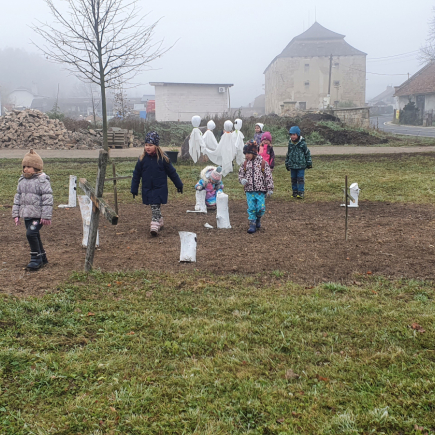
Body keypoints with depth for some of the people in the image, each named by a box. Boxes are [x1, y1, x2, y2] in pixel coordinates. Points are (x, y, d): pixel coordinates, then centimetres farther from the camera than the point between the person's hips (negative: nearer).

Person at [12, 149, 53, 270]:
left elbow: (47, 198, -14)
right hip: (26, 214, 8)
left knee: (31, 233, -19)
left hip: (38, 215, -8)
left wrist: (46, 216, -18)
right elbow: (17, 197, 17)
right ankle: (42, 258, 25)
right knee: (35, 236, 12)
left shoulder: (42, 180, -11)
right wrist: (16, 214, 13)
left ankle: (36, 258, -6)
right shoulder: (22, 181, 12)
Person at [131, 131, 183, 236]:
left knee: (155, 206, -12)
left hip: (160, 188, -3)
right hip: (147, 189, 3)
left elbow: (172, 172, 3)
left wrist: (179, 185, 9)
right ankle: (160, 221, 30)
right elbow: (136, 175, 6)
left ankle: (155, 223, -11)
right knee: (154, 207, 12)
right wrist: (134, 189, 8)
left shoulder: (163, 158, -7)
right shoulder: (142, 159, -2)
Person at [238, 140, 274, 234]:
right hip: (249, 190, 3)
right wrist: (242, 180, -6)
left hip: (260, 190, -3)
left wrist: (270, 189, -4)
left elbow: (268, 176, -2)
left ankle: (258, 218, 24)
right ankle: (252, 224, 12)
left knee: (261, 208, -6)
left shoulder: (263, 163, -4)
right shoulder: (245, 163, 7)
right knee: (251, 208, 2)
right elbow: (241, 174, 18)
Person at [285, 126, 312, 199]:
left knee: (300, 179, -5)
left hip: (301, 165, -4)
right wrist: (287, 164, 18)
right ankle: (295, 191, 19)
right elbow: (288, 154, 16)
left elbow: (307, 153, 2)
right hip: (292, 165, 4)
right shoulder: (290, 143, 5)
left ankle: (301, 192, -2)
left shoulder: (302, 143, -7)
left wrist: (309, 163, 3)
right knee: (293, 179, 9)